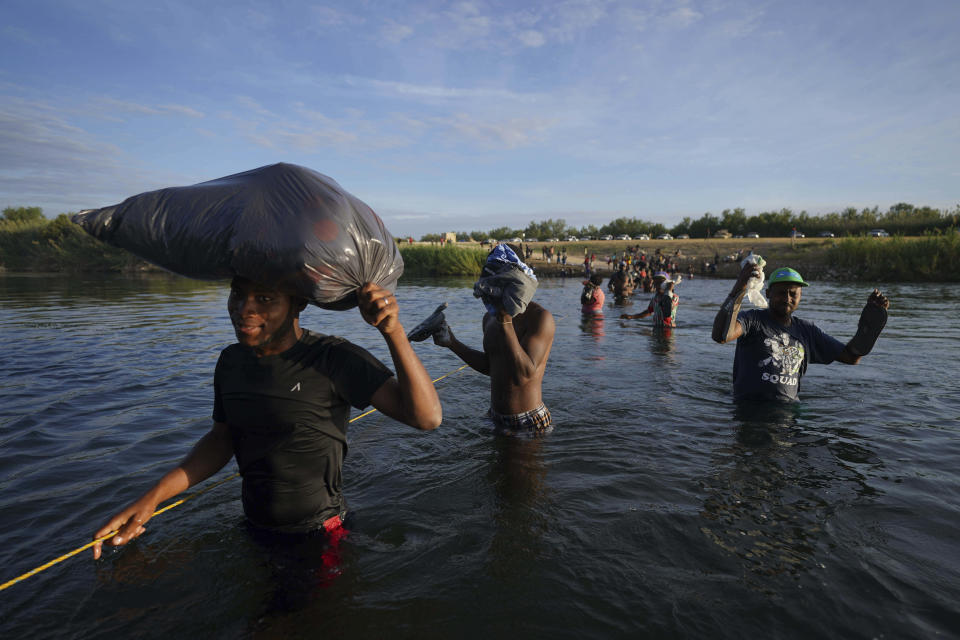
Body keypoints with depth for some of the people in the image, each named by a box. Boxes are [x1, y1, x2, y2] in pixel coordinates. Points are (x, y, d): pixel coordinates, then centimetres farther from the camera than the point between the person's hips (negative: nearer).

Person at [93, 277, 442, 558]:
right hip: (253, 529, 6)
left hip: (319, 534, -6)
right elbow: (221, 440, 11)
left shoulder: (332, 359, -24)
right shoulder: (231, 360, -2)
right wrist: (152, 497, 1)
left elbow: (426, 416, -31)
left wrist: (393, 331, -43)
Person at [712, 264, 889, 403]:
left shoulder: (807, 330, 15)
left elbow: (851, 357, 19)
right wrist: (739, 287, -34)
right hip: (749, 407, -5)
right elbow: (721, 336, -27)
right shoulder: (752, 320, -4)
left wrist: (874, 316, 9)